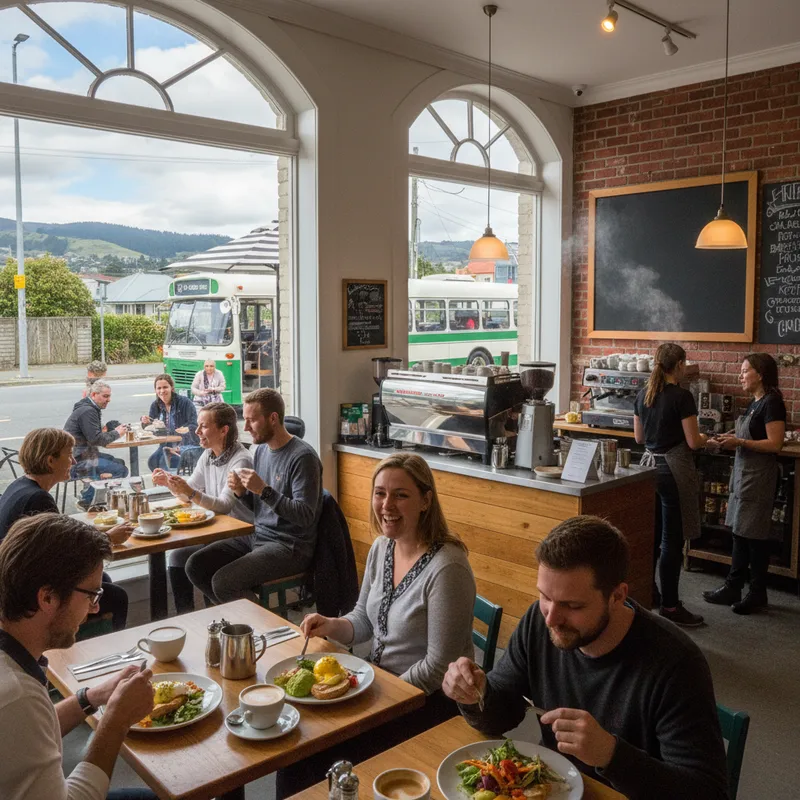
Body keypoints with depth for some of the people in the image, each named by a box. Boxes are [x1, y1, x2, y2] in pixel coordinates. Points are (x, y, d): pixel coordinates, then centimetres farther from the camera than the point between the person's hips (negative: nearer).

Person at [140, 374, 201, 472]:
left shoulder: (185, 402, -13)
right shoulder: (155, 405, 4)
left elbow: (195, 425, -16)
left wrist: (188, 429, -39)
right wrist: (146, 422, -12)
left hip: (187, 444, -6)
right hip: (167, 445, 6)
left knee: (164, 461, -29)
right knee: (152, 461, -17)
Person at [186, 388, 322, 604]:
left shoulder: (302, 457, -18)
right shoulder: (261, 450, 9)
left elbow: (304, 516, -23)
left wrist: (263, 490, -27)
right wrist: (241, 491, -4)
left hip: (291, 546, -9)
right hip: (257, 536, 9)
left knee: (223, 582, -22)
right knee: (195, 566, 0)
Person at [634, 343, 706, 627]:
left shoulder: (643, 395, 6)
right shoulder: (682, 396, -14)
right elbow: (693, 442, -13)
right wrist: (706, 438, 8)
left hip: (649, 465, 7)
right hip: (673, 469, -7)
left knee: (651, 534, 18)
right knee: (672, 540, 0)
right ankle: (669, 606, 6)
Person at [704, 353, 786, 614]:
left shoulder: (772, 403, -15)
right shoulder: (755, 403, 13)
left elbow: (774, 444, -20)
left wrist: (739, 442, -20)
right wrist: (732, 440, 5)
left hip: (759, 477, -9)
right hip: (743, 473, 9)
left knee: (754, 535, 0)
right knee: (739, 533, 13)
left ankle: (758, 595, 12)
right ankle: (733, 588, 21)